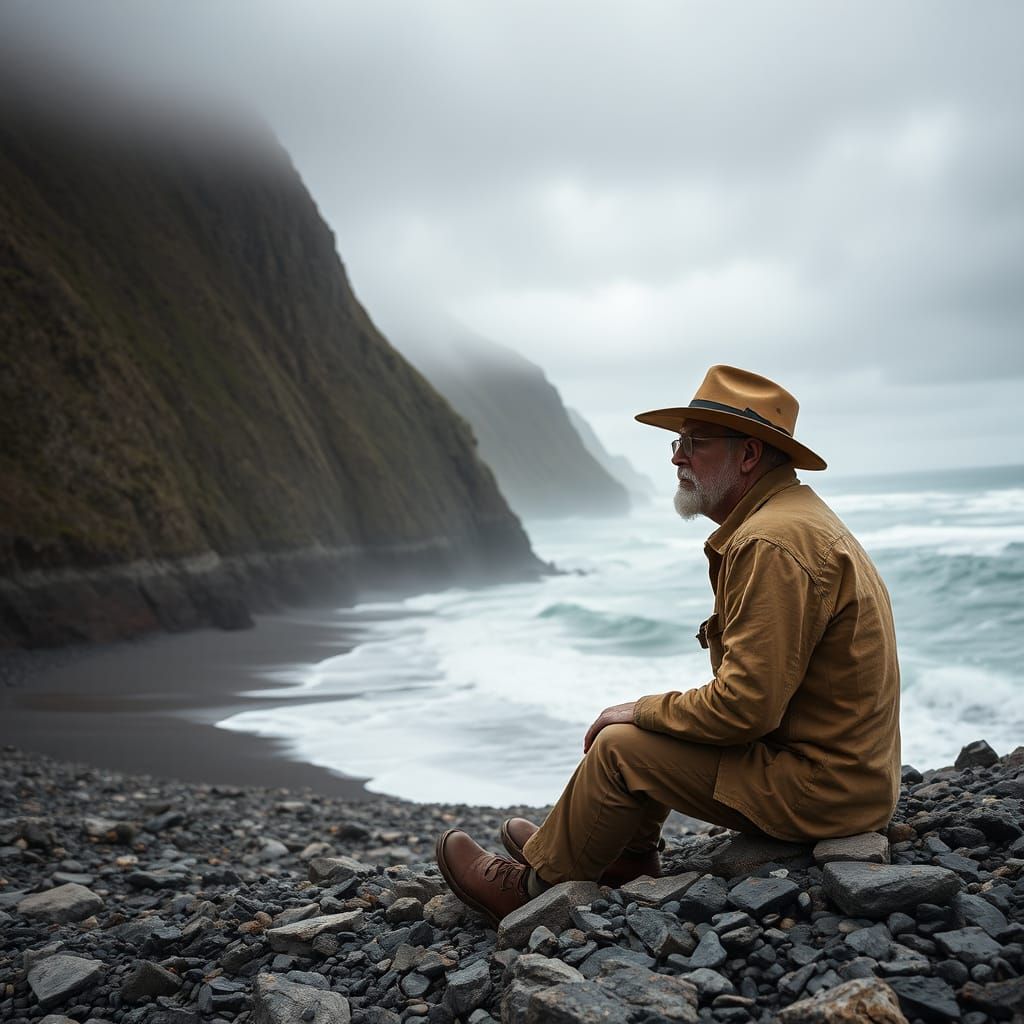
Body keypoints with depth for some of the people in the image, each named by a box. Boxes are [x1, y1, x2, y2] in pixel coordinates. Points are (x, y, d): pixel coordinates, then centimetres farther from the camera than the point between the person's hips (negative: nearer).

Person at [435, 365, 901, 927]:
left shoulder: (773, 544, -23)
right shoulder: (796, 514, 11)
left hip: (818, 787, -10)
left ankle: (538, 885, 13)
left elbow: (743, 708, -25)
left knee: (622, 747, -6)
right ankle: (625, 858, 30)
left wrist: (641, 711, -9)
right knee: (650, 727, 18)